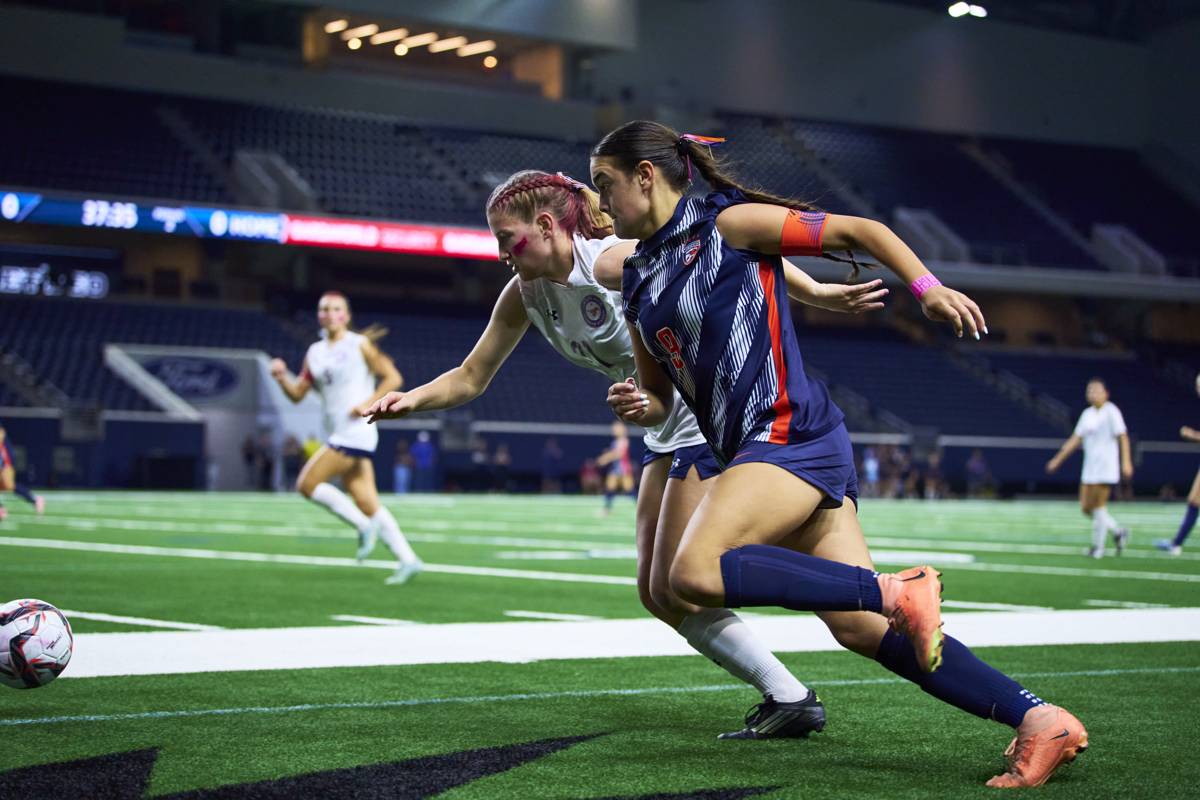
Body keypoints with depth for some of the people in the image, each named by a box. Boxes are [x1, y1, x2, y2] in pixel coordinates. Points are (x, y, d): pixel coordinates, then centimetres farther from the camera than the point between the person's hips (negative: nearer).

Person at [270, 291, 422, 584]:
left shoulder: (360, 345, -3)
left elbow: (393, 378, -5)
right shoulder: (315, 352, 15)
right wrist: (282, 376, -2)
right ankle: (407, 559, 6)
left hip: (357, 431, -7)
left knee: (307, 484, -14)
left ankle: (364, 525, -6)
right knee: (367, 503, 4)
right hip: (339, 435, 7)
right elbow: (297, 394, 16)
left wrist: (368, 404, -16)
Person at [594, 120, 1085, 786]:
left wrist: (927, 288, -15)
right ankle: (1039, 719, -2)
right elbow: (660, 398, 24)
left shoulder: (729, 223, -2)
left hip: (791, 432, -8)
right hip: (757, 453, 8)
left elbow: (858, 230, -2)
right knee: (862, 629, -2)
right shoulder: (639, 282, 19)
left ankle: (896, 592, -21)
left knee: (695, 573, -26)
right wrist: (639, 408, 2)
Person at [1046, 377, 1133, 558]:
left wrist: (1126, 462, -23)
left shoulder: (1111, 412, -8)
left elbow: (1123, 438, -13)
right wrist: (1058, 459, 15)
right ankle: (1118, 531, 22)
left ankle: (1098, 546, 5)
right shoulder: (1087, 413, 13)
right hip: (1089, 468, 8)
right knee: (1086, 508, 6)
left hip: (1105, 467, -7)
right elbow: (1075, 439, 17)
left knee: (1099, 506, -6)